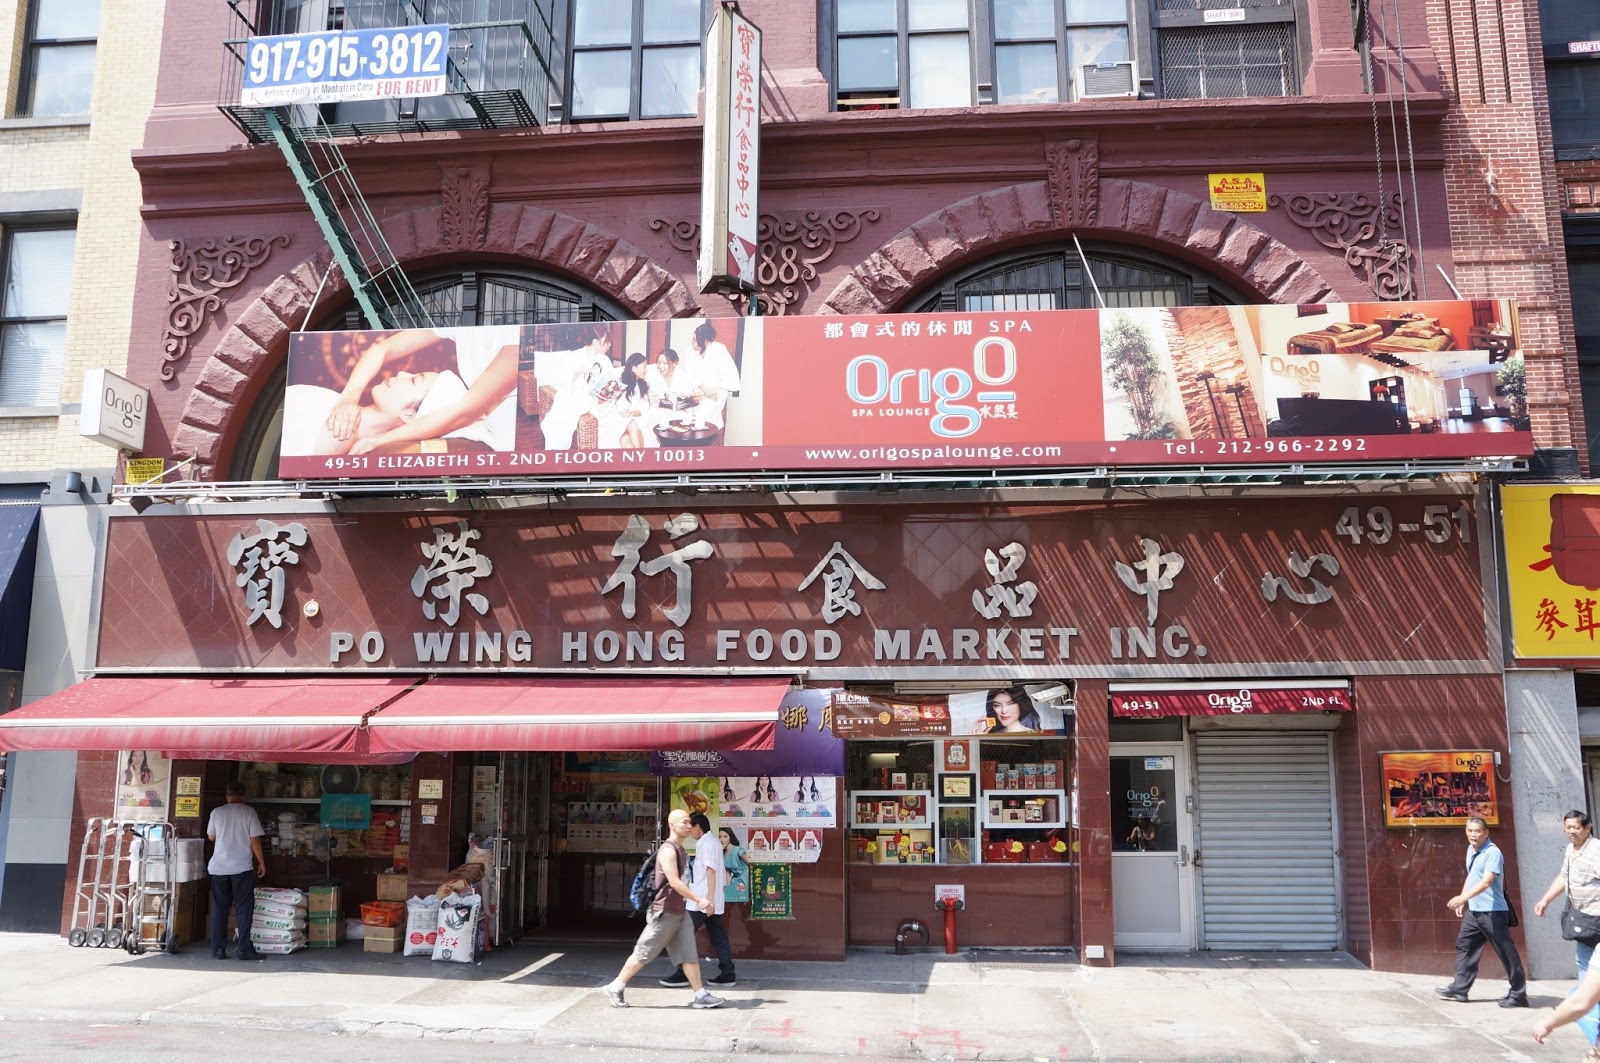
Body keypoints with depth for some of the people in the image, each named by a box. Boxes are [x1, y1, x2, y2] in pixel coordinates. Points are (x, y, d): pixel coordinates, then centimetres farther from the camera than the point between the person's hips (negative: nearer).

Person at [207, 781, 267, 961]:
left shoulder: (217, 812, 2)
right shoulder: (248, 812, -4)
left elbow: (211, 836, 15)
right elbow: (255, 840, -6)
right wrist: (261, 862, 3)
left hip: (219, 867, 2)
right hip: (242, 867, -2)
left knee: (219, 908, 9)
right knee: (244, 907, 1)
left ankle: (218, 949, 9)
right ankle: (245, 948, -3)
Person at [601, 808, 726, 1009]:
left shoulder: (680, 850, 14)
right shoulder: (668, 850, -17)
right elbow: (674, 882, -25)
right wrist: (698, 899, -25)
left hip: (680, 911, 9)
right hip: (665, 912, -9)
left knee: (689, 954, 5)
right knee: (643, 953, 0)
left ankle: (700, 995, 5)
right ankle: (615, 987, 11)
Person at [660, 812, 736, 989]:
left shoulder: (706, 843, -13)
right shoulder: (713, 842, 17)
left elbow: (711, 871, -19)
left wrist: (708, 899, -23)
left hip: (703, 901, -10)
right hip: (713, 901, 10)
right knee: (719, 937, 7)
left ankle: (682, 974, 3)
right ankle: (728, 975, 5)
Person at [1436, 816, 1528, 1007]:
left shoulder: (1493, 852, -17)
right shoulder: (1471, 850, 11)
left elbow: (1487, 881, -27)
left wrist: (1463, 897, -35)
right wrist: (1463, 901, 20)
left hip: (1492, 911, -9)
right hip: (1473, 911, 9)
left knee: (1506, 952, 0)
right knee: (1464, 946, 11)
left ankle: (1518, 994, 9)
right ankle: (1459, 988, 18)